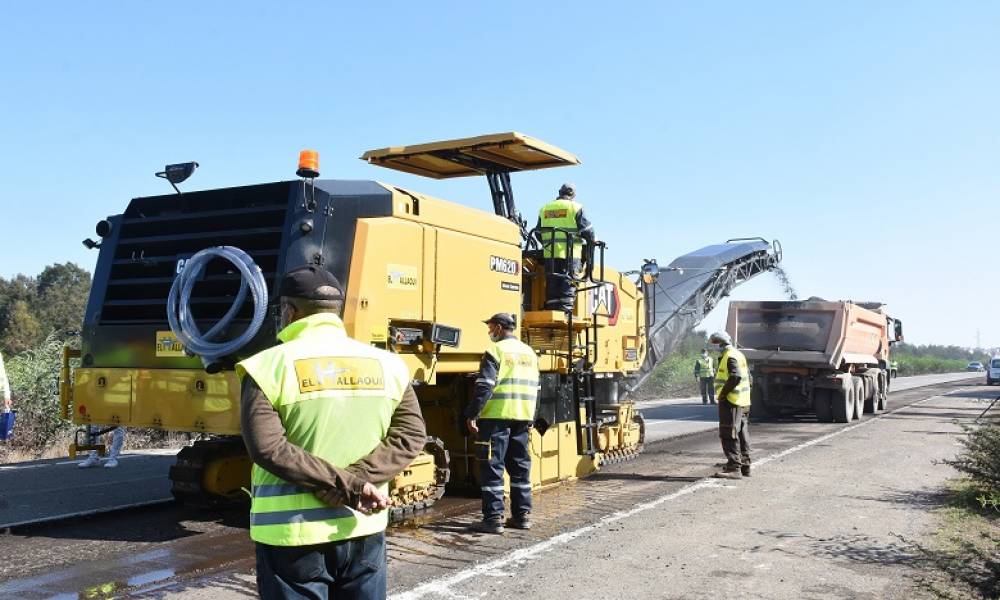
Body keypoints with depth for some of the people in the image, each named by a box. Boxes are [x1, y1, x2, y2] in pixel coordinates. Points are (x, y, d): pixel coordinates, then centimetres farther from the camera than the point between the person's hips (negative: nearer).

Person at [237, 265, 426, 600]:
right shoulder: (386, 364, 5)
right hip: (363, 530, 4)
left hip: (292, 534, -3)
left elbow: (268, 449, -16)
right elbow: (411, 436, -3)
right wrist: (359, 479, -12)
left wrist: (346, 485, -16)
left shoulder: (268, 367, -7)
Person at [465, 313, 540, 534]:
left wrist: (472, 415, -10)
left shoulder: (495, 351, -7)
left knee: (492, 467, -1)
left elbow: (484, 387, -14)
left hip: (496, 417, -7)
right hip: (522, 418, 7)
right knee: (520, 466, 14)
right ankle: (522, 514, 18)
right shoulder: (529, 352, 15)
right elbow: (534, 389, 17)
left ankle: (494, 518, -2)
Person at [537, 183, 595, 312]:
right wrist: (592, 241, 16)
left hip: (550, 253, 4)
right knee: (568, 282, -2)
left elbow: (539, 232, 18)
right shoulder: (575, 207, 0)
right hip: (569, 253, -4)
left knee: (552, 282, 7)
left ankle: (551, 308, 6)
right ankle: (565, 307, -7)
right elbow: (586, 229, -1)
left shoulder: (544, 209, 14)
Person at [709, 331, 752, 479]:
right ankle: (744, 466, 22)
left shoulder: (730, 356, -13)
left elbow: (735, 376, -27)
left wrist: (723, 393, -19)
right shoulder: (739, 355, 18)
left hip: (731, 402, -10)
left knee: (730, 435, -9)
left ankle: (734, 468, -11)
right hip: (743, 402, 10)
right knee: (742, 435, 15)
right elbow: (748, 376, 21)